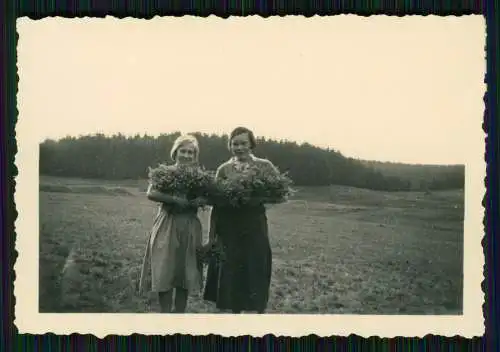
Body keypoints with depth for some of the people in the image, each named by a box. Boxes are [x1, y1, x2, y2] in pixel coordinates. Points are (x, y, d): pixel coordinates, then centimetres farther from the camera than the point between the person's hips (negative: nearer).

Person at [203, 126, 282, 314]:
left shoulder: (264, 166, 1)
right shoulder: (224, 169, 3)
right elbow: (216, 203, 3)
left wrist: (262, 197, -15)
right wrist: (212, 234, 0)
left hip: (255, 227, -1)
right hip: (229, 228, 1)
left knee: (256, 272, 0)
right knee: (231, 274, 5)